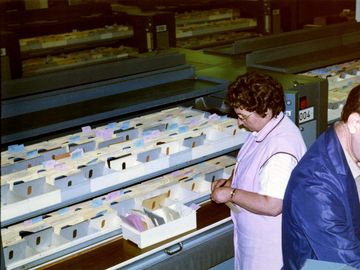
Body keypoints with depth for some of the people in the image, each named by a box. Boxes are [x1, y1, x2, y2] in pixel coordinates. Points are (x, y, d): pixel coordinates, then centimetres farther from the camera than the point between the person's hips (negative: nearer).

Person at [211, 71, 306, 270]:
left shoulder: (281, 149, -31)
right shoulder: (264, 129, -1)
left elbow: (272, 206, -33)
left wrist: (231, 194, -23)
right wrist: (230, 182, 0)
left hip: (268, 244, -9)